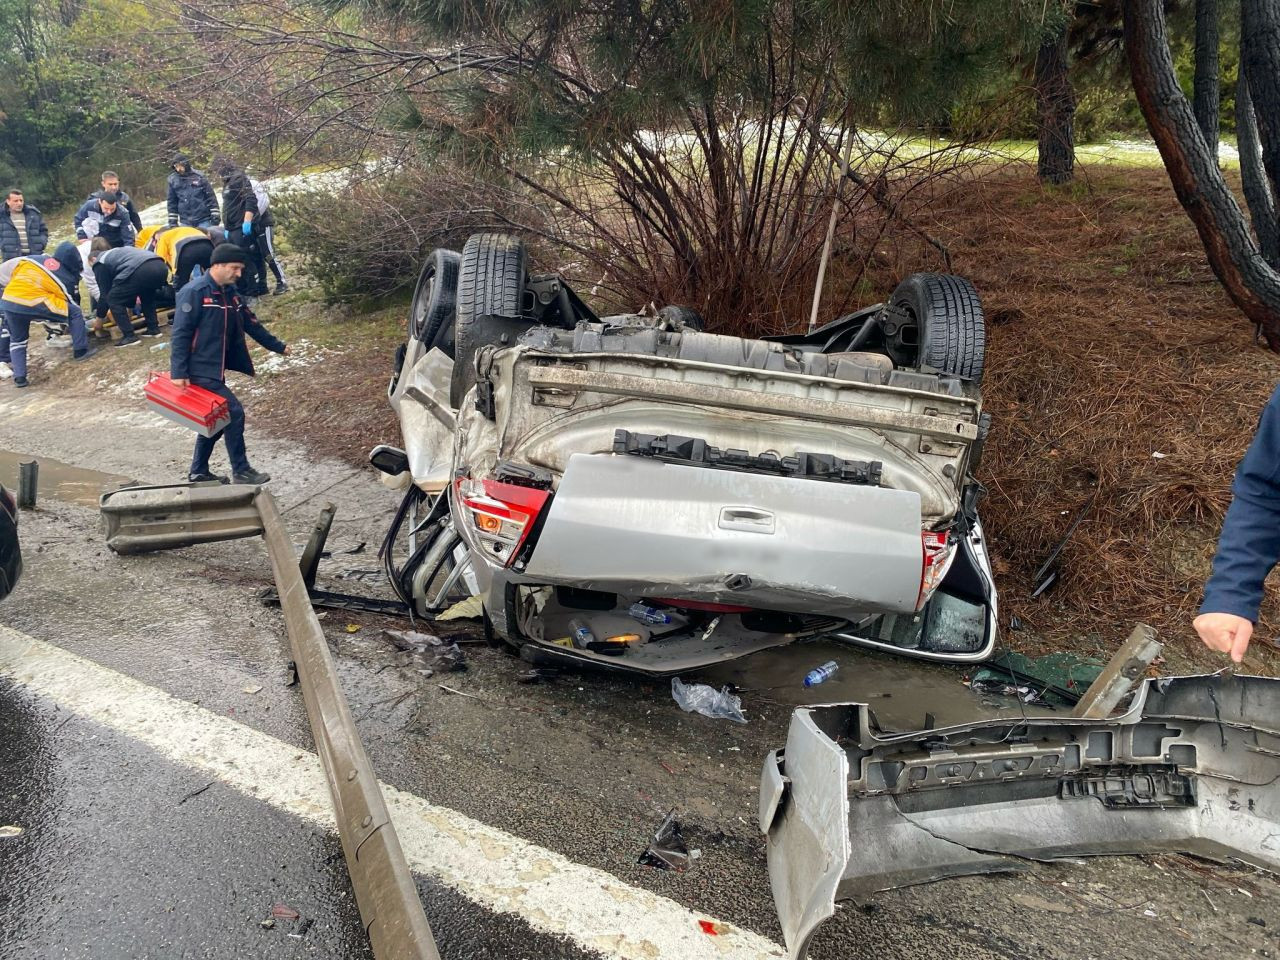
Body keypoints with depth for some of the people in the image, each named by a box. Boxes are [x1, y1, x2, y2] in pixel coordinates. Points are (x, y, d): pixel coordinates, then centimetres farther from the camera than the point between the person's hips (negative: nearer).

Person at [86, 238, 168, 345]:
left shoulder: (100, 263, 19)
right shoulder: (117, 252, 41)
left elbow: (104, 294, 19)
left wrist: (100, 318, 30)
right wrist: (128, 307, 55)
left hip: (141, 271, -7)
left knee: (113, 300, 12)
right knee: (147, 295, 37)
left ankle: (129, 336, 6)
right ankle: (153, 328, 29)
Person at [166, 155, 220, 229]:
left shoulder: (198, 176, -2)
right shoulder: (173, 180, 6)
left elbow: (211, 196, -1)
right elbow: (172, 202, 12)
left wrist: (215, 215, -6)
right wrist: (172, 222, 9)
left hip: (203, 220, -2)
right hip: (186, 222, 3)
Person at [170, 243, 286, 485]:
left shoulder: (230, 293, 9)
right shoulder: (194, 292, -16)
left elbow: (250, 324, 19)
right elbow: (180, 334, -19)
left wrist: (278, 346, 23)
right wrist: (179, 373, -23)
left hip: (216, 369, 9)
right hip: (200, 370, -9)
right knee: (234, 413, -9)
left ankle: (198, 472, 28)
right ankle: (241, 472, 3)